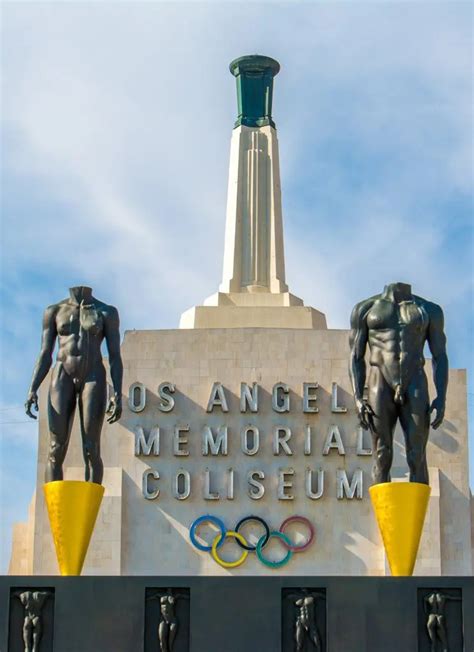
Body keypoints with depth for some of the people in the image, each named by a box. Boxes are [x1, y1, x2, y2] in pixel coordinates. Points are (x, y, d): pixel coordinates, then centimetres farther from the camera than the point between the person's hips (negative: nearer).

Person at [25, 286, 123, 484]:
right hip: (62, 378, 1)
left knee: (91, 450, -9)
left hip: (93, 379, -1)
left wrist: (117, 394, -7)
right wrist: (33, 390, 0)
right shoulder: (54, 311, 12)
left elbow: (115, 356, 4)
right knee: (56, 450, -8)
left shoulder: (107, 313, 8)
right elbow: (45, 356, 11)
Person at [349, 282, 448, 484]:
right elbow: (356, 357, 10)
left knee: (417, 459, -9)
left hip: (415, 386, 0)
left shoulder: (429, 310, 15)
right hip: (380, 385, 0)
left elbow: (439, 357, 11)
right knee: (382, 460, -7)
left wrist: (441, 398, -2)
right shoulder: (365, 309, 14)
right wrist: (357, 398, -3)